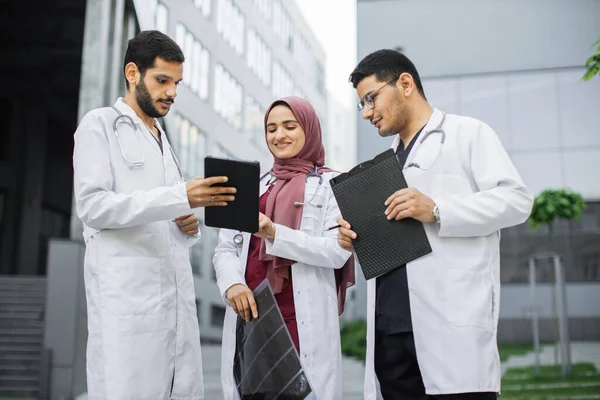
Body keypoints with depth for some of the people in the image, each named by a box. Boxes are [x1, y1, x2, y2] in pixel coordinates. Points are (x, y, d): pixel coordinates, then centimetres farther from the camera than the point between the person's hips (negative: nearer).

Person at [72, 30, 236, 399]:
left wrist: (190, 224, 3)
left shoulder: (164, 141, 24)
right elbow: (93, 206, -10)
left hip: (178, 298, 7)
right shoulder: (100, 124, 4)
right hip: (127, 299, -6)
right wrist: (180, 196, -19)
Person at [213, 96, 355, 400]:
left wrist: (275, 234, -20)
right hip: (250, 314, 4)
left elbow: (338, 251, -9)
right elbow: (225, 249, 8)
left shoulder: (331, 184, 4)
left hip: (303, 321, -3)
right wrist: (232, 284, -13)